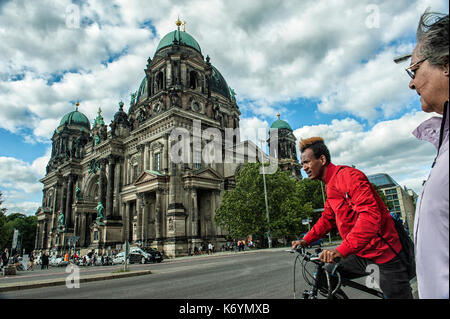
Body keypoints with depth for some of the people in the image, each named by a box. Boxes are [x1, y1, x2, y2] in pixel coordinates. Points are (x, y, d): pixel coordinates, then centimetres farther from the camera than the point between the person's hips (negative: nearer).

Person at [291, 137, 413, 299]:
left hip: (383, 254, -9)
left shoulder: (347, 175, -20)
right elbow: (327, 219, 19)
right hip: (362, 254, 9)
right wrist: (306, 241, 7)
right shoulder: (330, 186, 12)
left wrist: (342, 250, -39)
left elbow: (371, 215, -32)